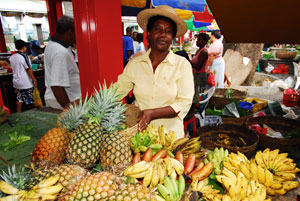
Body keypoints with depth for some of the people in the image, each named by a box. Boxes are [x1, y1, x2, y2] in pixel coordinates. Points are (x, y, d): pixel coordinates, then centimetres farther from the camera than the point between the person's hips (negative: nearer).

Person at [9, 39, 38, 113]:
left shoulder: (12, 57, 7)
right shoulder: (24, 56, -15)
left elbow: (13, 68, 15)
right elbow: (28, 69, -16)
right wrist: (34, 80, -12)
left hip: (16, 81, 8)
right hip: (25, 83, -7)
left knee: (19, 99, 15)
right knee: (29, 100, 0)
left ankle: (19, 113, 23)